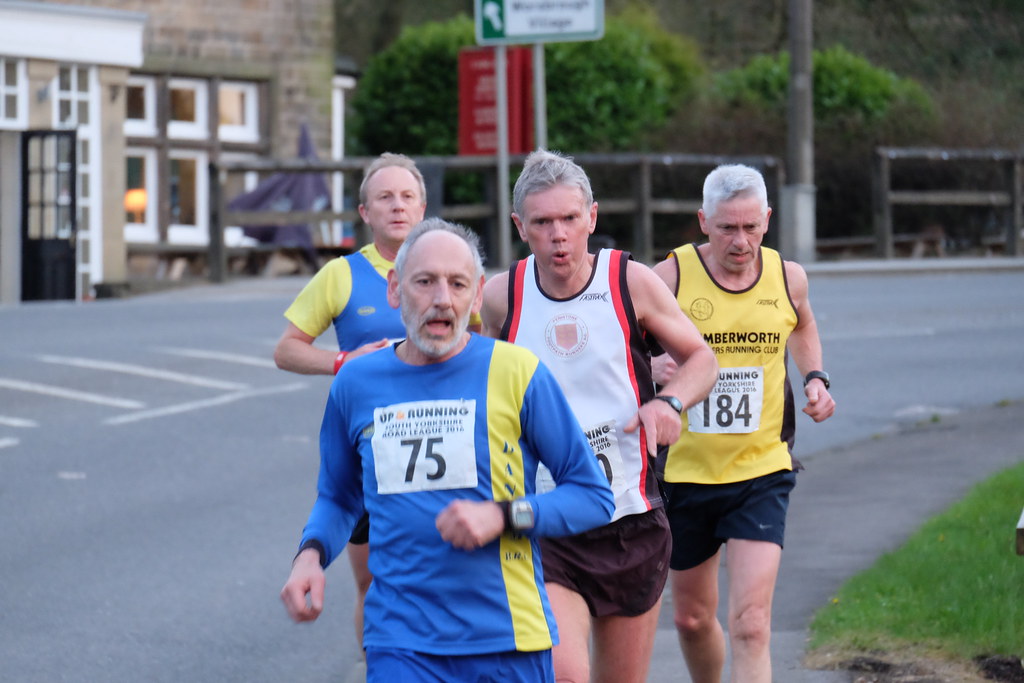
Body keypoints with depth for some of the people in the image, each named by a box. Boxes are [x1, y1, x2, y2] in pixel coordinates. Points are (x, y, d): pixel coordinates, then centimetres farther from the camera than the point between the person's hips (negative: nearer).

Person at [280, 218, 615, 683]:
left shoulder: (518, 374, -3)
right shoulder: (356, 384, 6)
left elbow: (594, 495, 1)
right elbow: (339, 497, 22)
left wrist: (503, 516, -14)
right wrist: (311, 553, 2)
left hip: (509, 641, -1)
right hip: (401, 641, 1)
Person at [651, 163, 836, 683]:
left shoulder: (787, 278, -1)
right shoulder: (670, 277, -10)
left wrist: (814, 377, 5)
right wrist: (653, 369, -25)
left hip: (762, 471, 0)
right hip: (685, 470, 0)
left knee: (751, 626, -14)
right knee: (692, 617, 16)